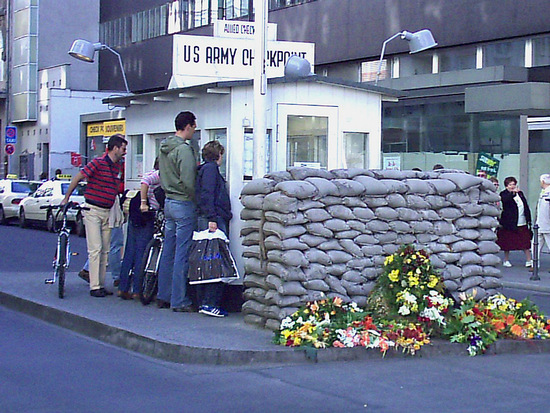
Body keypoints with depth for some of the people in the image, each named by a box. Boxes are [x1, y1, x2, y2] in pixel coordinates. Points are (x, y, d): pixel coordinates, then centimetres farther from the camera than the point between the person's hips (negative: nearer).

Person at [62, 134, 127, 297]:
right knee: (95, 249, -9)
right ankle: (94, 287, -7)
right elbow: (77, 178, -6)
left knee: (105, 251, 8)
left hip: (107, 212, 7)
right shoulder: (98, 162, -13)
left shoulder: (118, 167, 9)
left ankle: (101, 285, 13)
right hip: (93, 210, -7)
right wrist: (66, 199, 0)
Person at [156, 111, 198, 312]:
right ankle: (179, 301, -2)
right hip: (184, 204, -9)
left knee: (168, 252, 14)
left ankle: (163, 297, 20)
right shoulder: (184, 149, -17)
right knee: (182, 255, -4)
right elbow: (187, 181, -22)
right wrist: (196, 199, -9)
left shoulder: (164, 148, 11)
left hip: (169, 202, 9)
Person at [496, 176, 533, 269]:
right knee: (507, 243, 4)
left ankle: (528, 260, 9)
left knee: (526, 242, 3)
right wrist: (513, 193, -40)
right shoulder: (504, 194, -3)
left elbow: (526, 207, 16)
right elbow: (505, 200, -28)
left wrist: (529, 219, 12)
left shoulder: (520, 193, 13)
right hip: (509, 223, -4)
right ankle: (506, 260, 18)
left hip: (522, 223, 4)